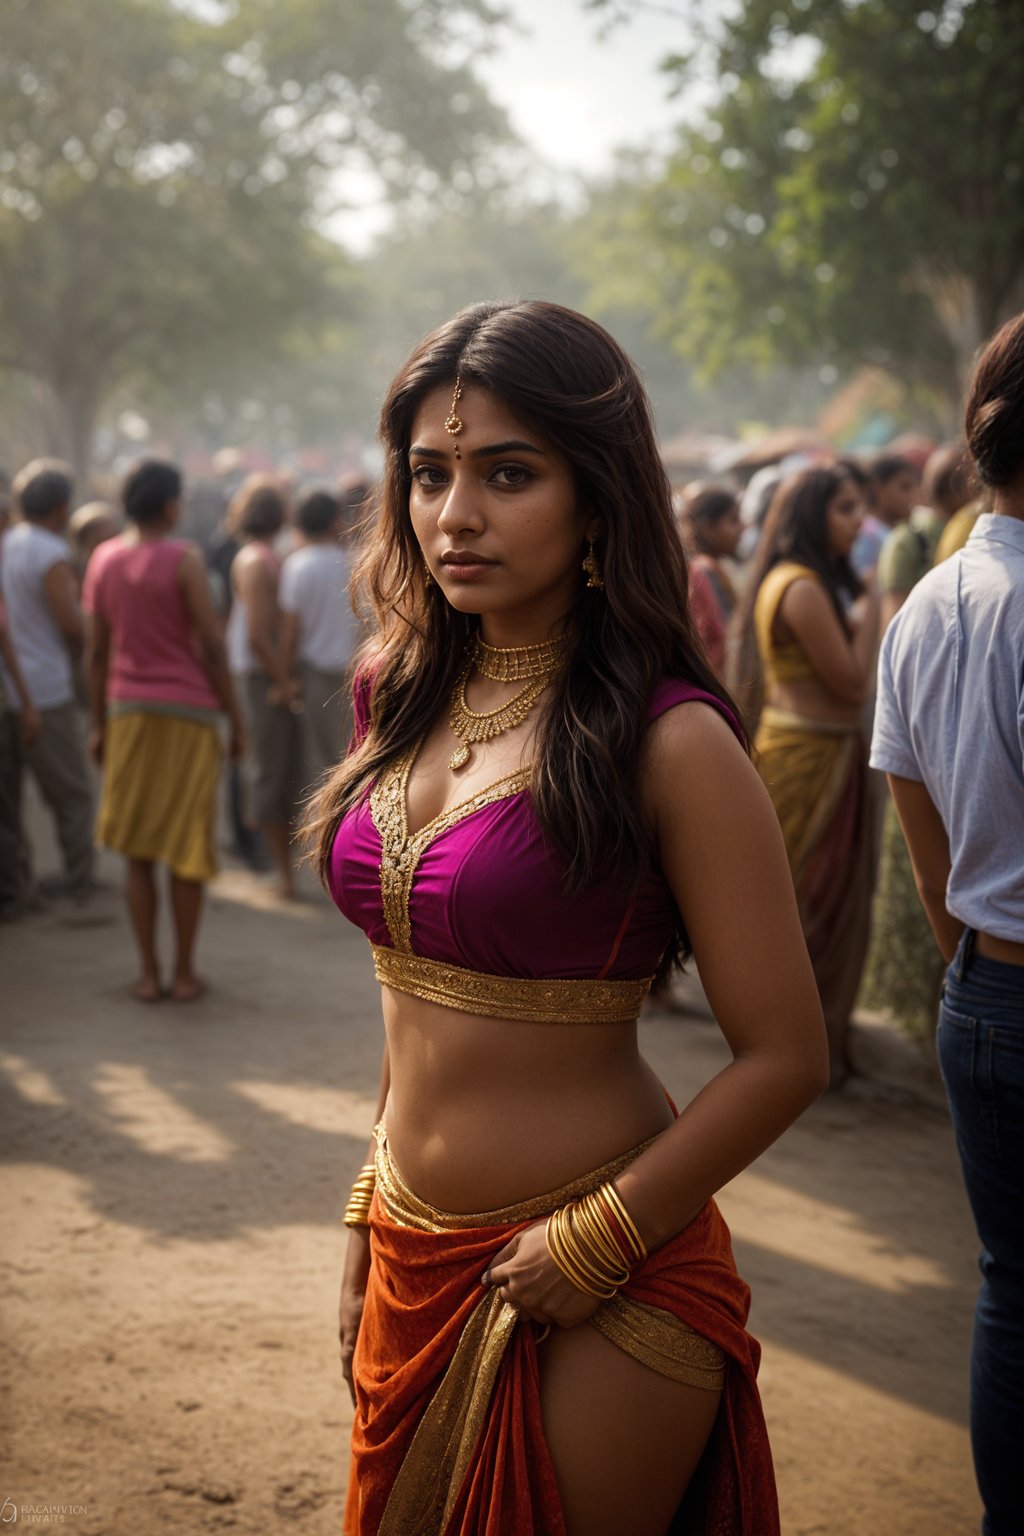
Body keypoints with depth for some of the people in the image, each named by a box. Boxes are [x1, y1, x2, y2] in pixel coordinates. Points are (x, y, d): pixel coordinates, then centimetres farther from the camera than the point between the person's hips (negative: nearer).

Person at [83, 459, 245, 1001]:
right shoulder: (184, 560, -8)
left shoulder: (102, 560, 5)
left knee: (136, 849, 9)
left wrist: (99, 724, 14)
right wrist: (236, 720, -2)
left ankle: (148, 973, 9)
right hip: (189, 712, -4)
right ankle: (184, 973, 8)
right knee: (188, 846, 4)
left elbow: (96, 650, 7)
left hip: (128, 712, 4)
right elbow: (212, 647, -10)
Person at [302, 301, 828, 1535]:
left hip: (588, 1293, -6)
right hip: (412, 1258, 6)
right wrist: (374, 1226, 13)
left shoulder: (666, 741, -18)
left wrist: (595, 1244, -14)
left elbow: (782, 1056, -16)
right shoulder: (404, 695, 2)